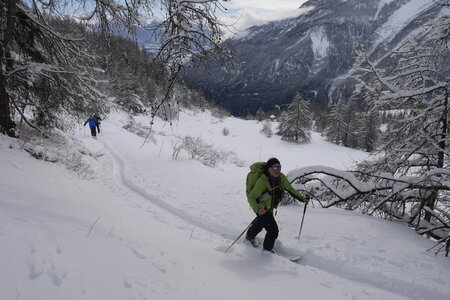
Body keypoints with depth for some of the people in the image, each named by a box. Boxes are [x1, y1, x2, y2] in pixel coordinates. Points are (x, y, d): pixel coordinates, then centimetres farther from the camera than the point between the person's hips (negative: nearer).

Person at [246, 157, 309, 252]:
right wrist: (257, 209, -51)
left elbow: (289, 188, 3)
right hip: (262, 209, -7)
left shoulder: (281, 177, -15)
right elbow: (251, 197, -34)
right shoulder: (262, 181, -34)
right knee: (273, 230, -9)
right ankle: (267, 249, 19)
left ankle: (250, 236, 60)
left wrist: (301, 198, -1)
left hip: (270, 208, 7)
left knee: (260, 223, 31)